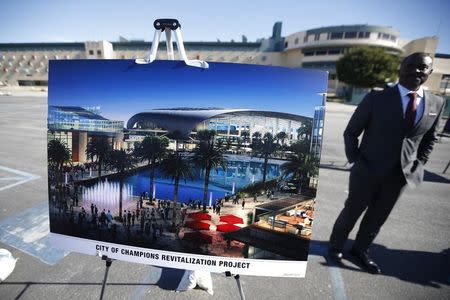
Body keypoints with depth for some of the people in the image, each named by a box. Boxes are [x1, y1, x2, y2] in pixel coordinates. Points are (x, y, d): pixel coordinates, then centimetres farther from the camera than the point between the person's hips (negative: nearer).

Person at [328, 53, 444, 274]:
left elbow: (429, 138, 16)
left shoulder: (436, 103, 3)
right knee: (352, 212, 10)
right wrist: (355, 160, -10)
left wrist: (418, 165, 4)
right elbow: (350, 132, -4)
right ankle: (335, 247, 33)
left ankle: (360, 251, 39)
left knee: (378, 217, 18)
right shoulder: (376, 98, -10)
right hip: (368, 171, -4)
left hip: (401, 175, 4)